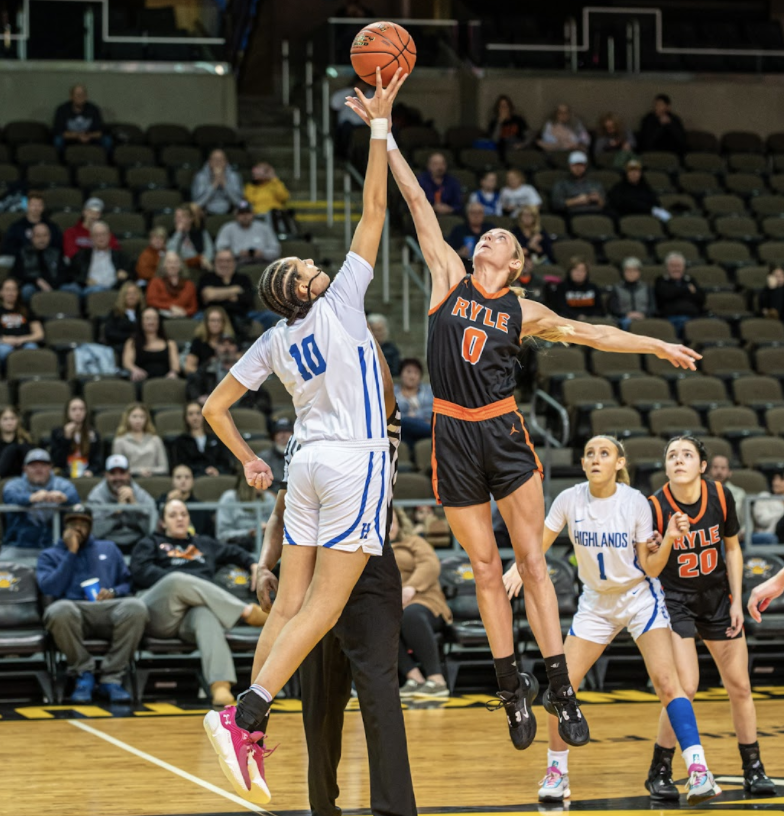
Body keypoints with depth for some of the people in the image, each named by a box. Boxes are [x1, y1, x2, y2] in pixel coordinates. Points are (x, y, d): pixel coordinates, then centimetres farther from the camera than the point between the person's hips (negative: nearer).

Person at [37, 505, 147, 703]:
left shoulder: (109, 549, 28)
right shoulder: (50, 556, 20)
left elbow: (127, 583, 23)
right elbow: (50, 589, 1)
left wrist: (113, 592, -1)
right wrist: (71, 553, 2)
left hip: (108, 609, 2)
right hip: (74, 609, -2)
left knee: (136, 607, -35)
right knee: (58, 611, -41)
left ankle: (112, 678, -25)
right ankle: (84, 675, -20)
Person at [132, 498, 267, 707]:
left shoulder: (204, 545, 38)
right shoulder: (150, 544, 26)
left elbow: (234, 553, 49)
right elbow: (140, 572, 7)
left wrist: (253, 565, 26)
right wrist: (177, 582, -7)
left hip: (193, 612, 1)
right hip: (161, 613, -1)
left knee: (206, 615, -41)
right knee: (177, 580, -38)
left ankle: (220, 686, -67)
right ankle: (245, 612, -32)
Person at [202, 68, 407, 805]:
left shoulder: (272, 343, 9)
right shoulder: (340, 302, -4)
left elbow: (215, 406, 11)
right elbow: (374, 209, -4)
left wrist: (247, 459, 24)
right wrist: (379, 125, 0)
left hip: (307, 464, 6)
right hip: (355, 461, -6)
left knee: (289, 605, 6)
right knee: (323, 607, -8)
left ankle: (251, 735, 0)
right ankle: (243, 717, -20)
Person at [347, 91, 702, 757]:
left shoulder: (522, 311, 7)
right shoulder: (449, 278, 6)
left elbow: (587, 333, 13)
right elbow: (418, 203, 3)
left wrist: (657, 345, 9)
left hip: (504, 431, 0)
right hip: (453, 435, 0)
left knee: (532, 561, -3)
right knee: (486, 568, 5)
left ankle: (561, 687, -2)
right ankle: (513, 687, 14)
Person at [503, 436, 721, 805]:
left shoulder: (635, 502, -15)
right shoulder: (570, 500, -11)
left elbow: (650, 568, -9)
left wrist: (669, 541, -27)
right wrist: (517, 568, -20)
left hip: (639, 597, -3)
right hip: (596, 603, 3)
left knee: (666, 680, -18)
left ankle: (698, 770, -18)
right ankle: (556, 771, 13)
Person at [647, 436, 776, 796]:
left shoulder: (721, 497, -11)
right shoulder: (656, 507, -19)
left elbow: (732, 549, 4)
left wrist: (736, 601, 0)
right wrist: (669, 538, -34)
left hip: (717, 597, 4)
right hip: (675, 600, -3)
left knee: (739, 688, 8)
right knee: (685, 688, -15)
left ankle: (753, 769, 22)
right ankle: (658, 771, 1)